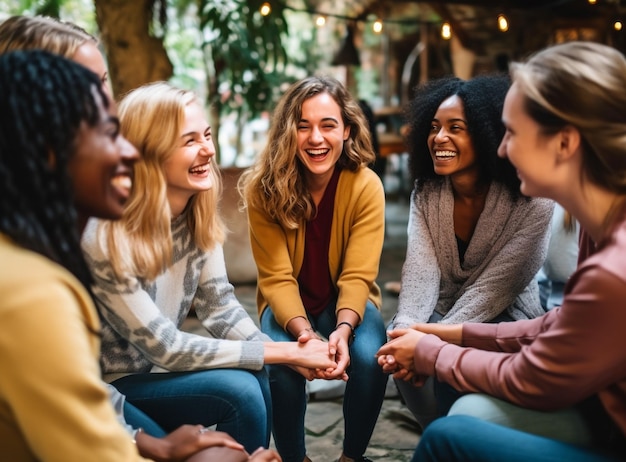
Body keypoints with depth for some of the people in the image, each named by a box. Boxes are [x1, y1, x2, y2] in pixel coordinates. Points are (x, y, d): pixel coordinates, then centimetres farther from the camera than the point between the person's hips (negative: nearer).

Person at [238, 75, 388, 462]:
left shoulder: (366, 186, -18)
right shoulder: (264, 188, -17)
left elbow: (357, 276, -20)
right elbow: (277, 277, -19)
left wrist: (342, 330, -39)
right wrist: (303, 331, -36)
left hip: (346, 300, 0)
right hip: (287, 303, 0)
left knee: (370, 359, -29)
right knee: (282, 366, -30)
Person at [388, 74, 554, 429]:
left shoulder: (532, 203, -19)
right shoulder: (426, 194, -5)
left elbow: (494, 290, -22)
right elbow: (420, 272, -17)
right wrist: (406, 331, -36)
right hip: (444, 312, 4)